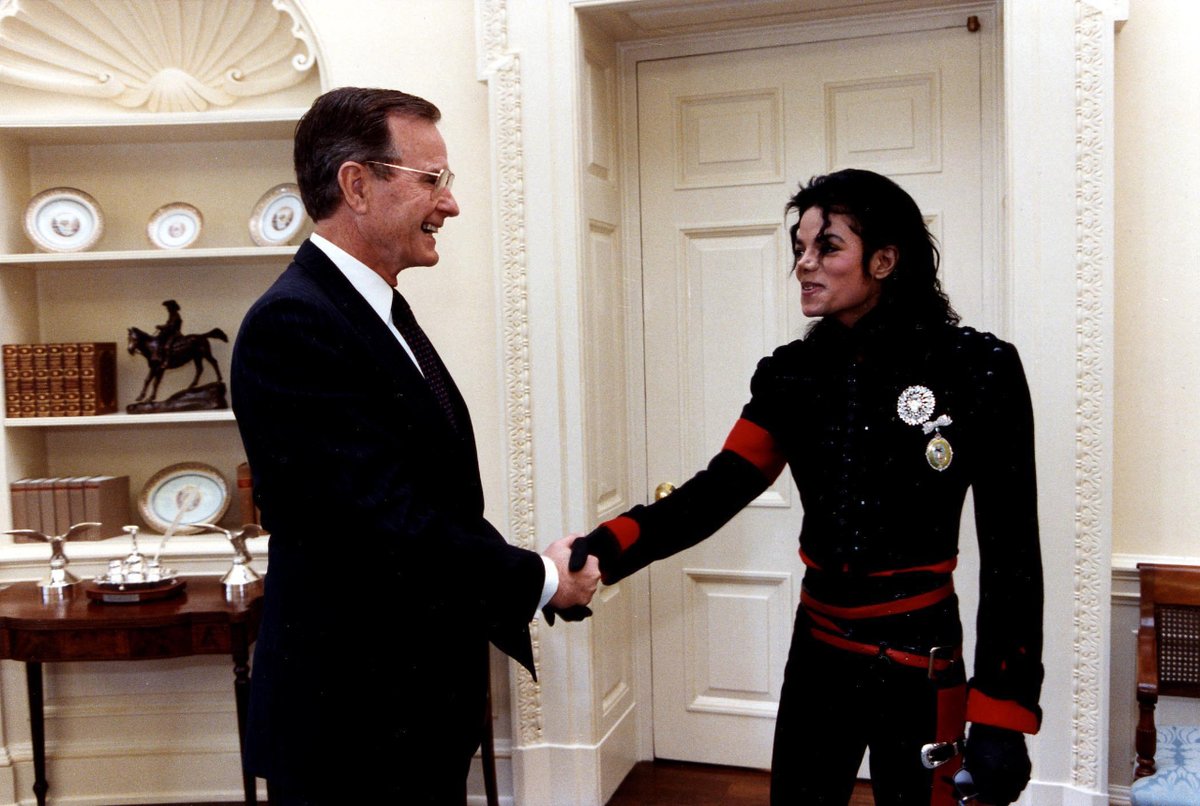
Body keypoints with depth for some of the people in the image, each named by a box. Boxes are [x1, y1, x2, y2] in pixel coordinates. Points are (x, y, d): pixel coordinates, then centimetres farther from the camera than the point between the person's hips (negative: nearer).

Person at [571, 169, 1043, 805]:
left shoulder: (976, 370, -11)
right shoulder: (793, 374, 1)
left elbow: (1012, 554, -10)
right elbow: (718, 490, -9)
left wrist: (1001, 717, -12)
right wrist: (602, 551, -25)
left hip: (920, 669, -4)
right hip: (817, 655, 4)